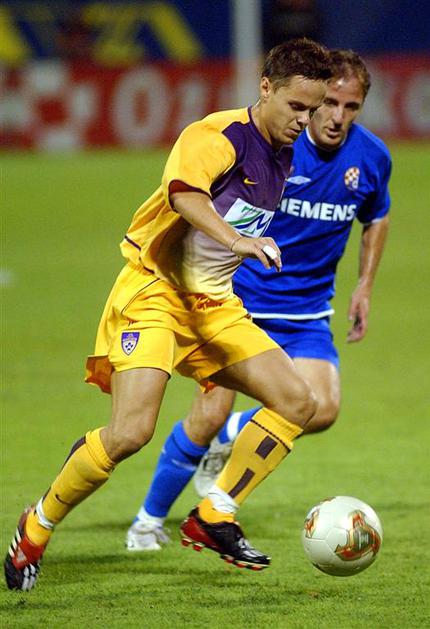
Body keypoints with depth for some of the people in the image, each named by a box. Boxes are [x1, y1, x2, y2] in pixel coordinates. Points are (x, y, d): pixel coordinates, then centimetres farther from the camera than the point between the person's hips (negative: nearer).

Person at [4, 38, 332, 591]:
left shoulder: (283, 154, 10)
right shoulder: (221, 135, -17)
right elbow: (184, 192, -38)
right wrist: (237, 241, -51)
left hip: (212, 303, 8)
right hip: (154, 291, -8)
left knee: (297, 401, -3)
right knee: (131, 431, -21)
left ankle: (214, 516, 3)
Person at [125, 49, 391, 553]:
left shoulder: (371, 157, -4)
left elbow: (376, 218, 18)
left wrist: (365, 286, 11)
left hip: (307, 312, 3)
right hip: (238, 299, -3)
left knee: (322, 408, -18)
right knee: (210, 414, -11)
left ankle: (226, 441, 12)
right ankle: (150, 520, 11)